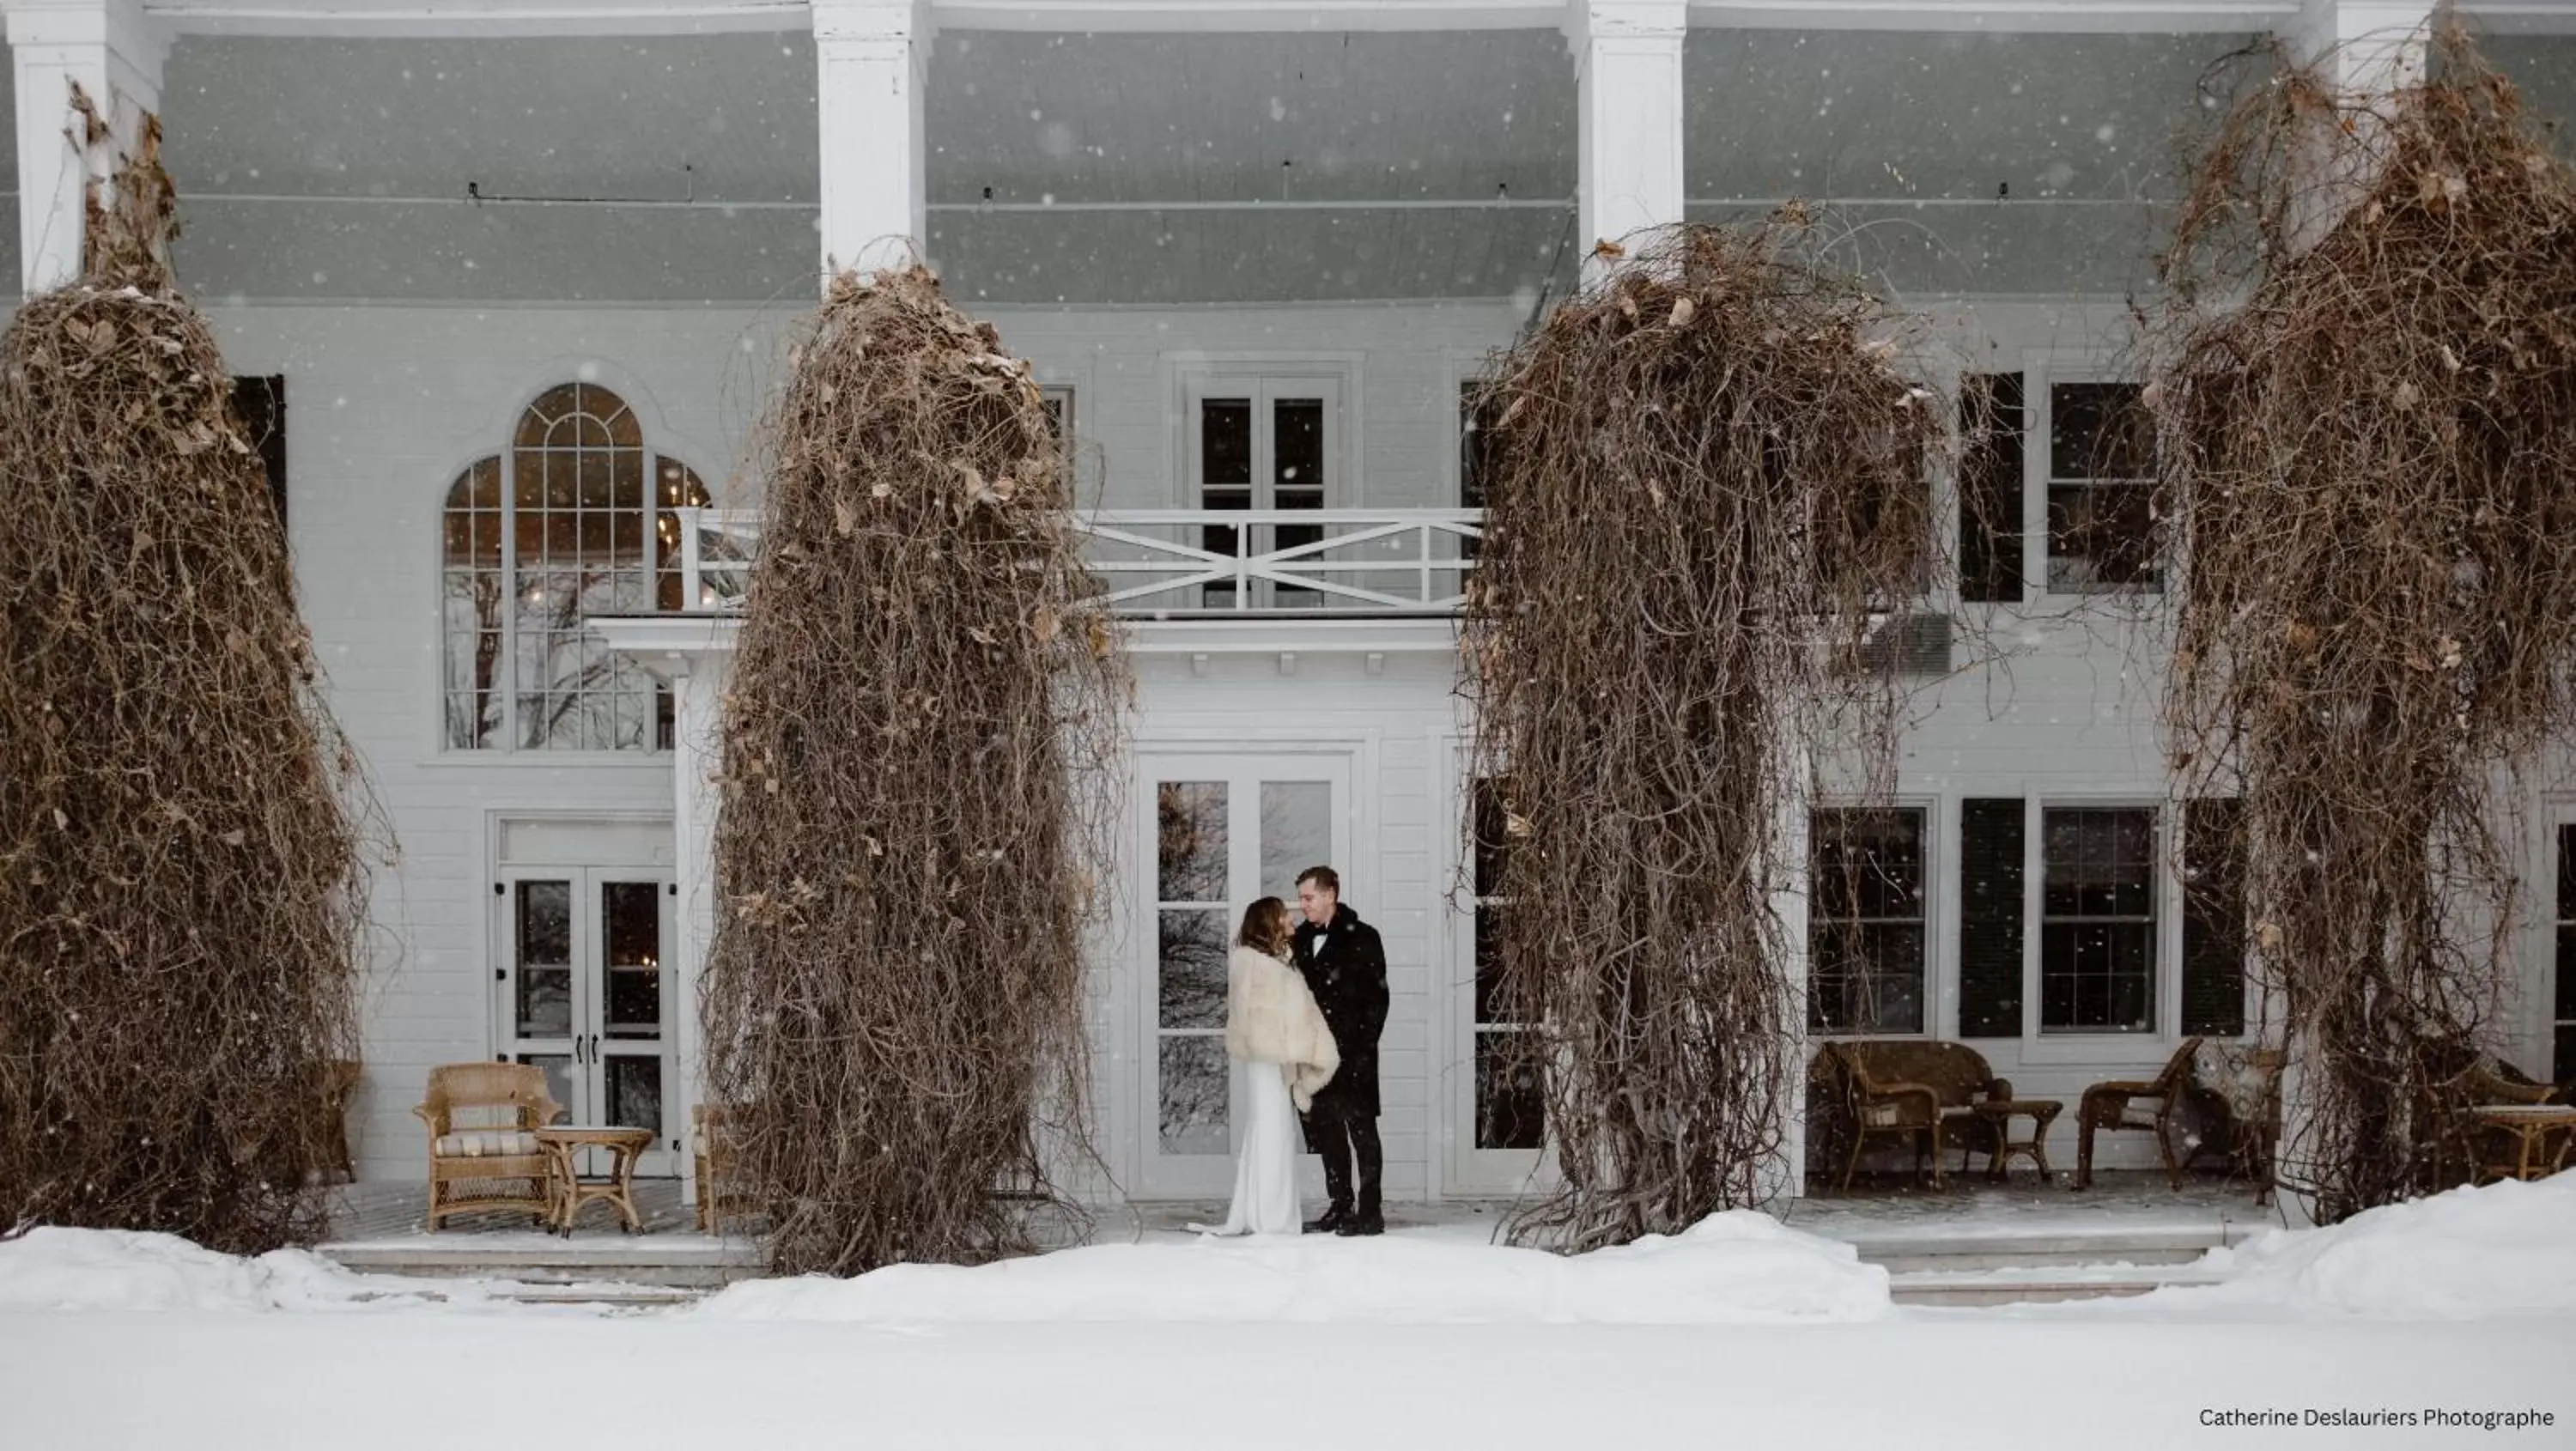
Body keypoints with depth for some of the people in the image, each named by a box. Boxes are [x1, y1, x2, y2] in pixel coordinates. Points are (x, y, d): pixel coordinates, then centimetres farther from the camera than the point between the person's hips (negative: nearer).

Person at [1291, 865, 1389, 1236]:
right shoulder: (1302, 939, 12)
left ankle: (1370, 1212, 2)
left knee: (1361, 1130, -2)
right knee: (1326, 1131, 10)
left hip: (1352, 1054, -6)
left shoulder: (1362, 938, -6)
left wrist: (1363, 1049, -14)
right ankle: (1339, 1208, 19)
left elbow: (1377, 998, -8)